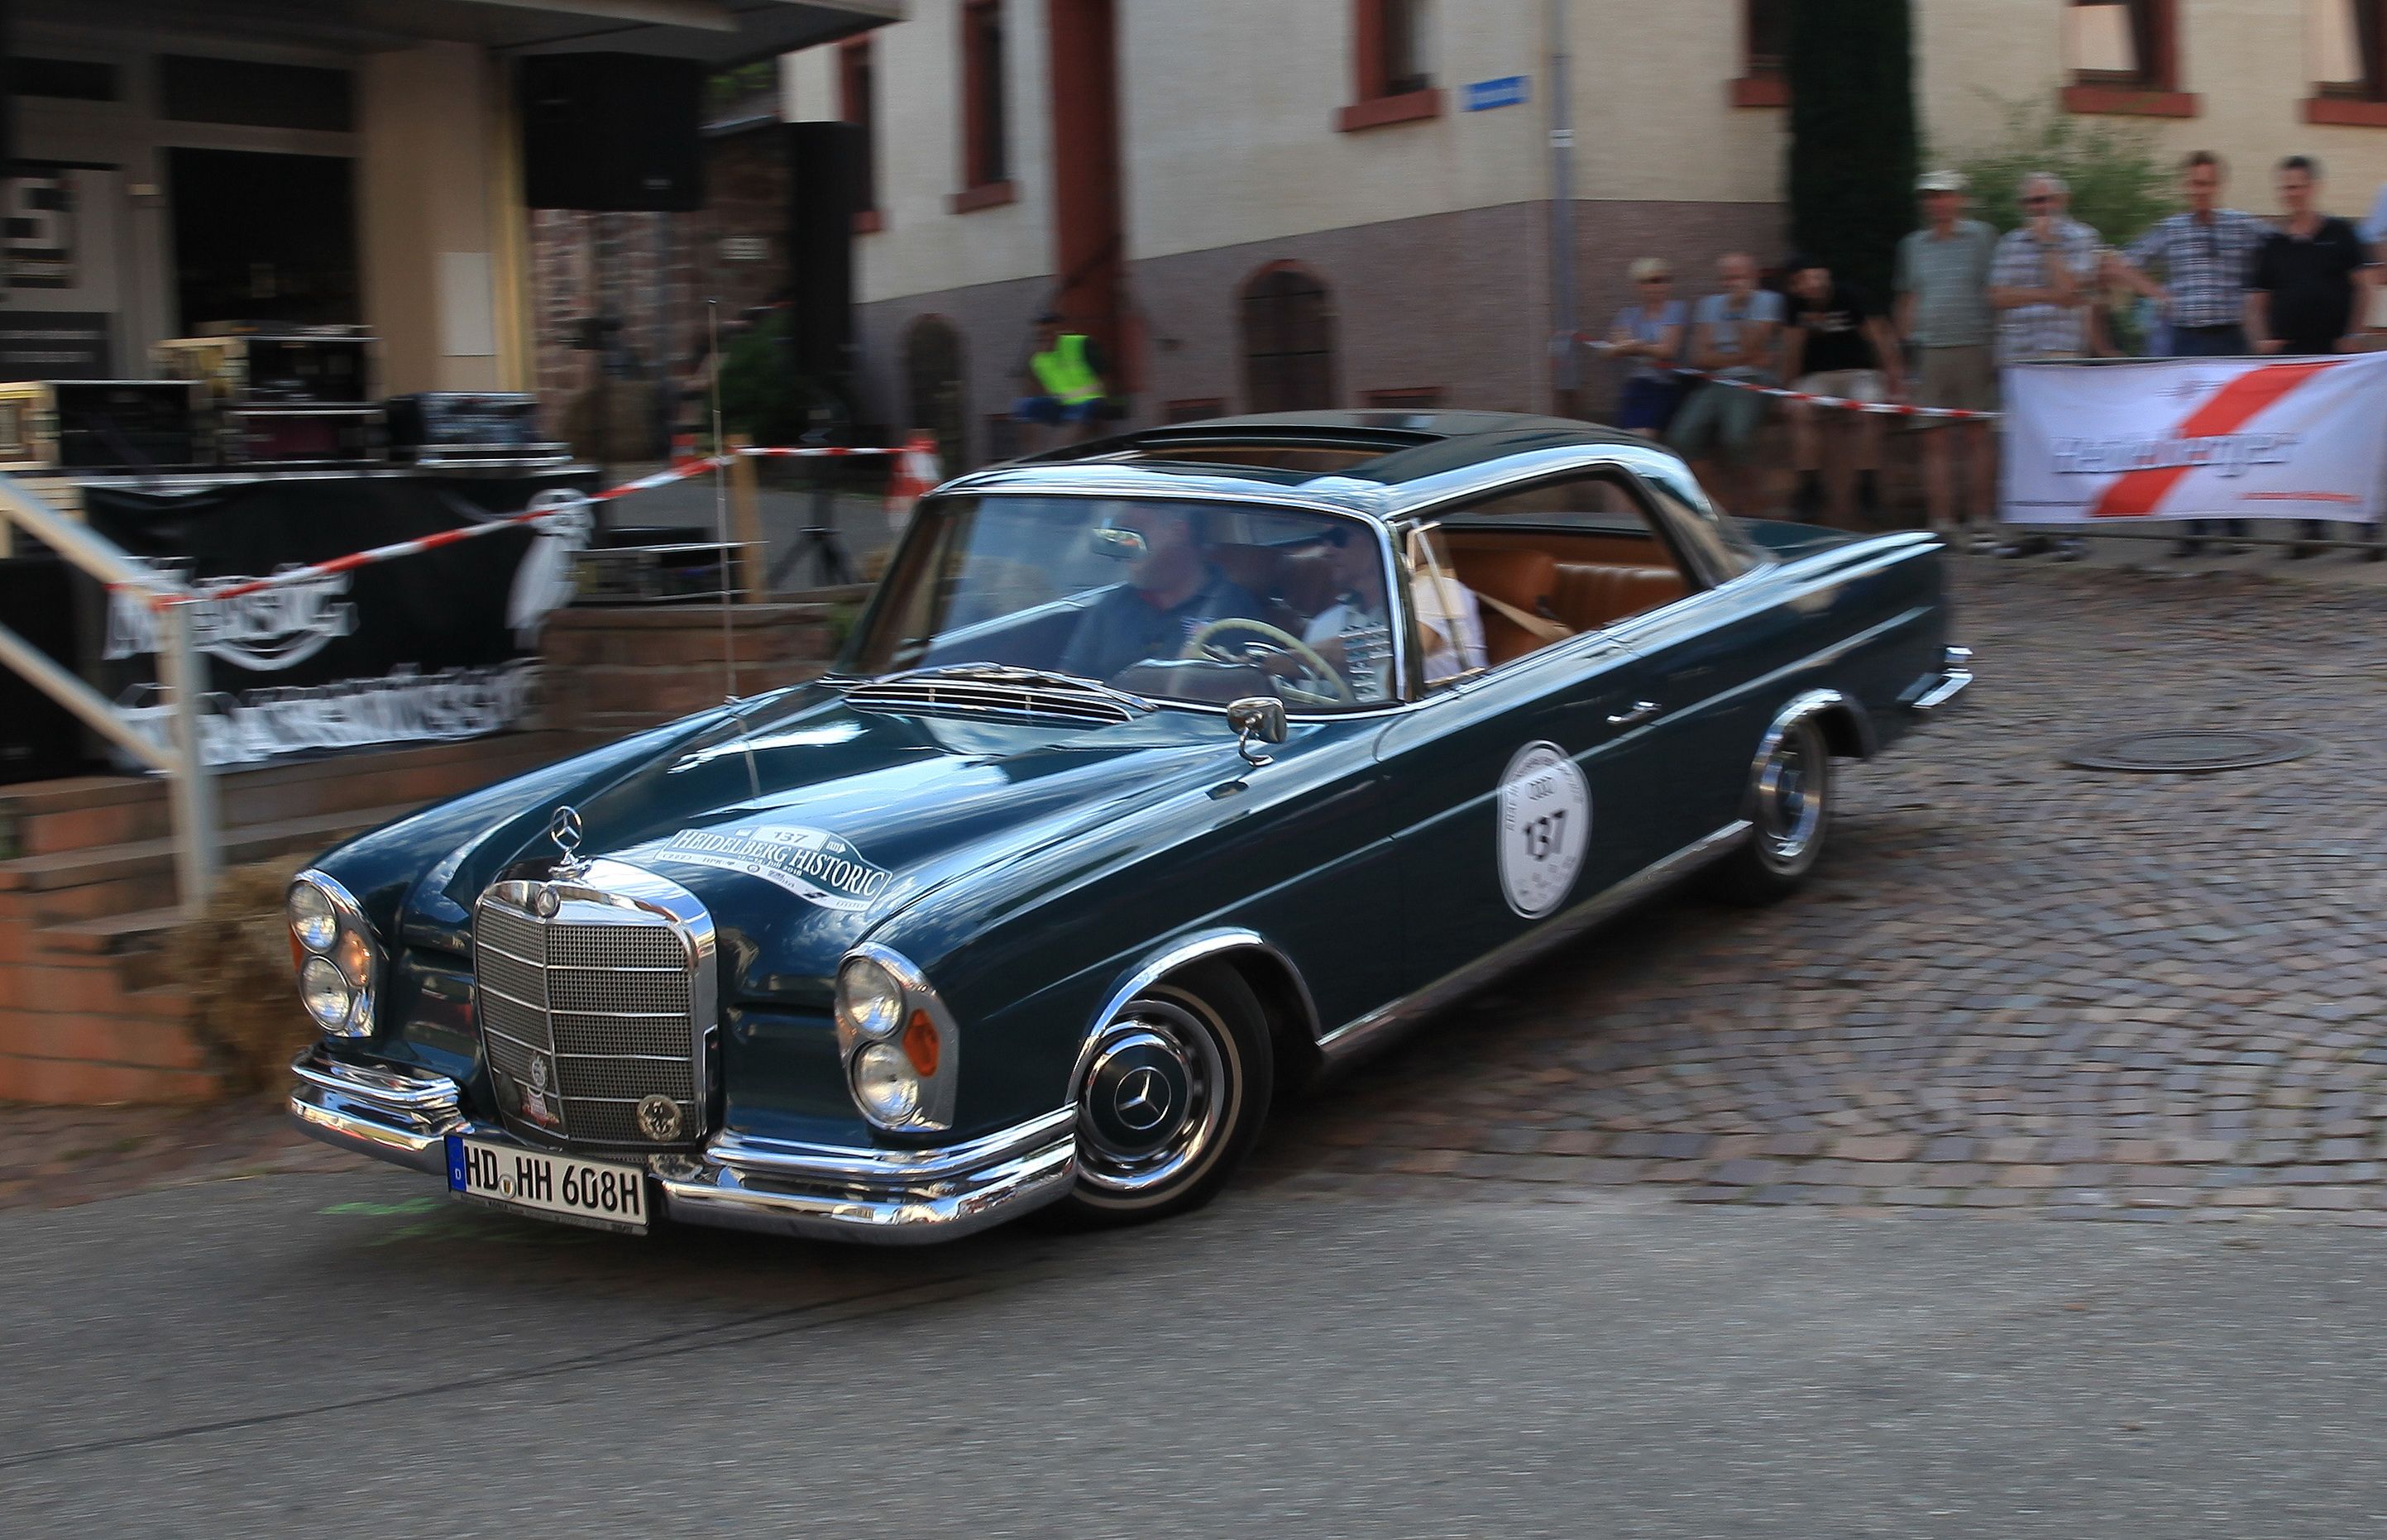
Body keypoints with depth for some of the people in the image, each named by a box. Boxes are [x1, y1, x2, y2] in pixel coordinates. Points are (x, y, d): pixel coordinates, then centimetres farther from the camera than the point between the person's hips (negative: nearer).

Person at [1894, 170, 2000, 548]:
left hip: (1973, 349, -3)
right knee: (1936, 441, 0)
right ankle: (1943, 522, 3)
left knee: (1978, 436, -1)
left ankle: (1982, 520, 3)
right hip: (1930, 352, 3)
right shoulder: (1914, 245, 14)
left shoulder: (1980, 237, 4)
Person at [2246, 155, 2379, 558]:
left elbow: (2363, 285, 3)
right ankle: (2311, 528, 3)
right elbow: (2256, 302, 11)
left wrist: (2353, 335, -7)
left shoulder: (2340, 234, 4)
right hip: (2289, 355, 2)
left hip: (2336, 353, -2)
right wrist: (2261, 340, -6)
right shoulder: (2272, 244, 9)